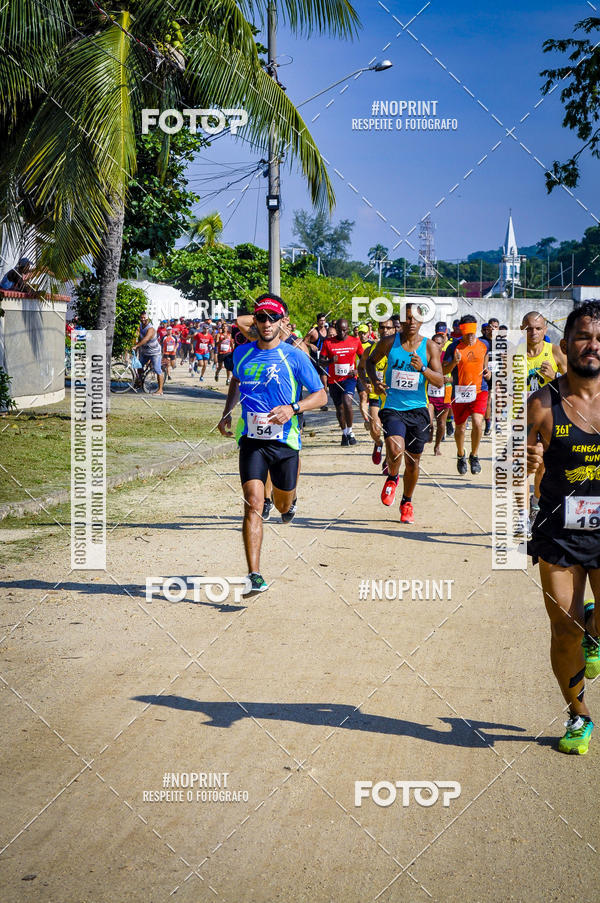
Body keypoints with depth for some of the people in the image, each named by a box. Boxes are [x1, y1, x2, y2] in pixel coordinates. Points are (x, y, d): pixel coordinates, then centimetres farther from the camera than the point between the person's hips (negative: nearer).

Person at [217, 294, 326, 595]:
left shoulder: (295, 357, -5)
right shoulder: (242, 353, 6)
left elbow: (320, 394, -2)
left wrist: (293, 408, -18)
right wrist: (227, 412, 17)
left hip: (285, 440, -1)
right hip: (251, 440, 1)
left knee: (283, 504, 15)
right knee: (253, 505, -14)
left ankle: (289, 502, 57)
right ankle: (255, 576, -17)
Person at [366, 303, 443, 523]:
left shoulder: (430, 347, 0)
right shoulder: (389, 342, 0)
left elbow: (440, 381, -4)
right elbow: (371, 361, 17)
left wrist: (422, 368, -22)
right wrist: (375, 380, -2)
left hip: (418, 408, 2)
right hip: (392, 406, -2)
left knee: (413, 462, 9)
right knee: (395, 449, -27)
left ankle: (407, 503, 33)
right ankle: (392, 478, 8)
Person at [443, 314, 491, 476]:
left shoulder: (484, 345, 2)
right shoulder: (453, 347, -8)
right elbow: (443, 371, -8)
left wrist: (487, 371, 3)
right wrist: (454, 362, -26)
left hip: (479, 390, 1)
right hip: (460, 392, -1)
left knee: (477, 423, -18)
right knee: (460, 428, 11)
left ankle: (474, 456, 4)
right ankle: (460, 456, 38)